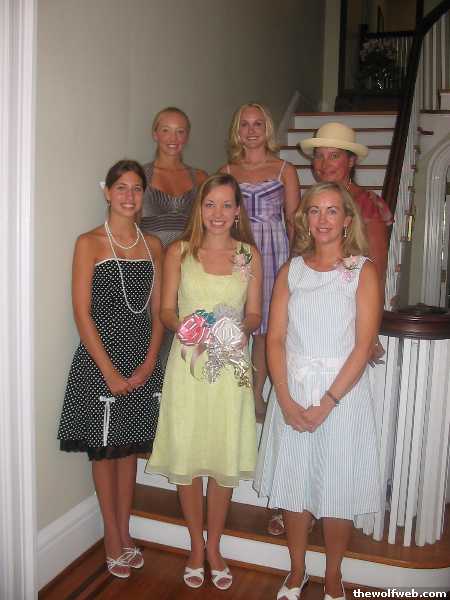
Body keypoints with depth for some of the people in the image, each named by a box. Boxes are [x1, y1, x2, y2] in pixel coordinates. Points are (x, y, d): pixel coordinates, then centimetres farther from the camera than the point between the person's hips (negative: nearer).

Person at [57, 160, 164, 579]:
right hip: (99, 359, -4)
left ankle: (124, 535, 31)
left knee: (129, 448, 15)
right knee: (104, 450, 9)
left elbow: (158, 310, 6)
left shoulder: (152, 245, 6)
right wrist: (110, 372, -14)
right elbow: (82, 313, -11)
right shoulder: (89, 243, -6)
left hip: (143, 359, 4)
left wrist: (148, 363, -6)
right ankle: (113, 541, 25)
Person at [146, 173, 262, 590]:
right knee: (186, 456, 6)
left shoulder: (250, 255, 5)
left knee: (225, 459, 7)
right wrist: (183, 326, -16)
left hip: (231, 365, 1)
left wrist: (242, 329, -13)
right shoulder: (179, 252, 3)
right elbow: (165, 310, 4)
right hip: (188, 364, 0)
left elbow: (254, 314, 8)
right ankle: (196, 545, 28)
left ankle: (213, 546, 28)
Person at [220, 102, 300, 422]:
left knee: (265, 326, 2)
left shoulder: (285, 170, 8)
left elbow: (293, 220, 6)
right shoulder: (226, 172, 12)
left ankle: (257, 393, 16)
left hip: (273, 251, -1)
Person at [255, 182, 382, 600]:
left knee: (337, 491, 8)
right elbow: (275, 338, 0)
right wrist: (286, 400, -10)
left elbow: (364, 345, -9)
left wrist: (326, 402, -15)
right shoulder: (291, 270, 5)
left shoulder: (363, 271, -3)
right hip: (291, 394, 3)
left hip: (342, 393, -2)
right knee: (293, 485, 12)